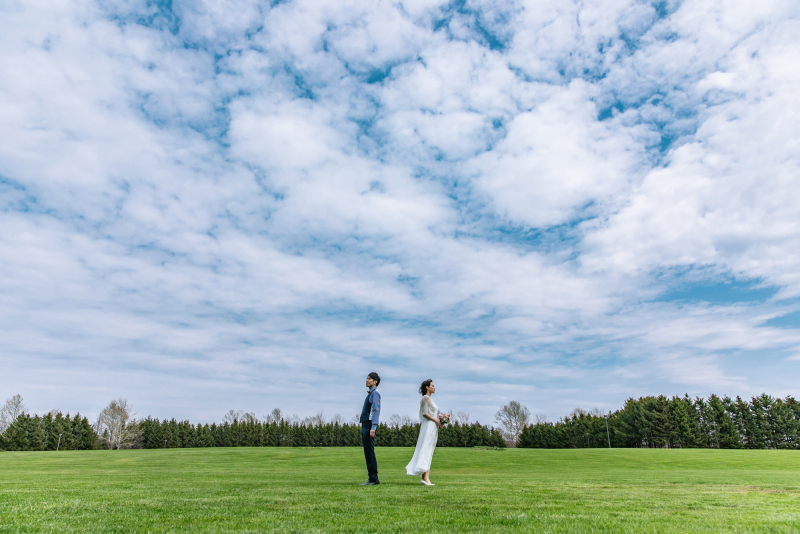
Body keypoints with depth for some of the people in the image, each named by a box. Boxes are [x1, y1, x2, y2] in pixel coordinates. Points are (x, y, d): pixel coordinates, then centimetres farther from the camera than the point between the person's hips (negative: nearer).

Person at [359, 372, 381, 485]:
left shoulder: (375, 393, -6)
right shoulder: (370, 394, 22)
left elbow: (376, 410, -16)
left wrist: (373, 427, -24)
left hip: (369, 425, -10)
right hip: (365, 425, 10)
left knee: (370, 452, -10)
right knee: (367, 453, 9)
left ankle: (374, 479, -7)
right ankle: (372, 479, 12)